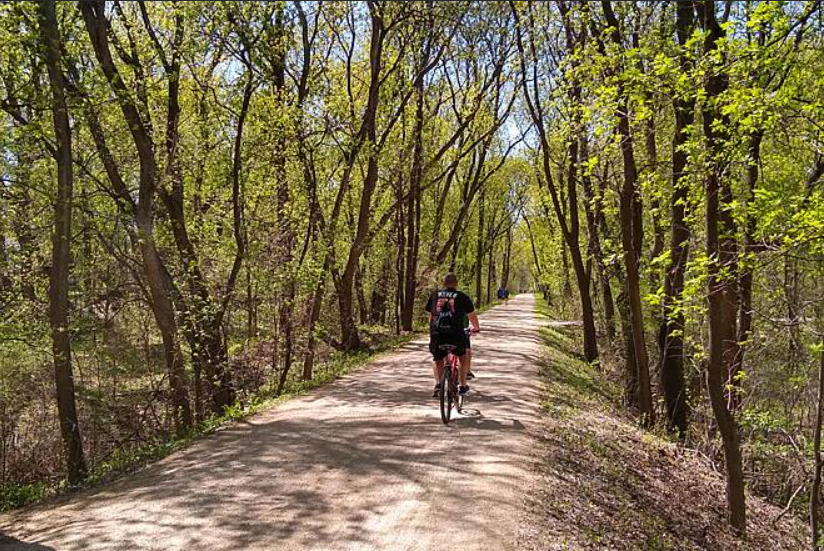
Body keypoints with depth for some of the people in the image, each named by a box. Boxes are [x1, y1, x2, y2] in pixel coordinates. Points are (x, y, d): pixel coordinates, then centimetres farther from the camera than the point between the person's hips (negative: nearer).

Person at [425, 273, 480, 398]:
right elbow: (472, 315, 18)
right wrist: (476, 327, 37)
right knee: (464, 356, 24)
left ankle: (438, 384, 3)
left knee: (438, 360, 23)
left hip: (437, 334, 2)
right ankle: (462, 385, 23)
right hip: (456, 334, -2)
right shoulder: (461, 297, 8)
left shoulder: (435, 295, 14)